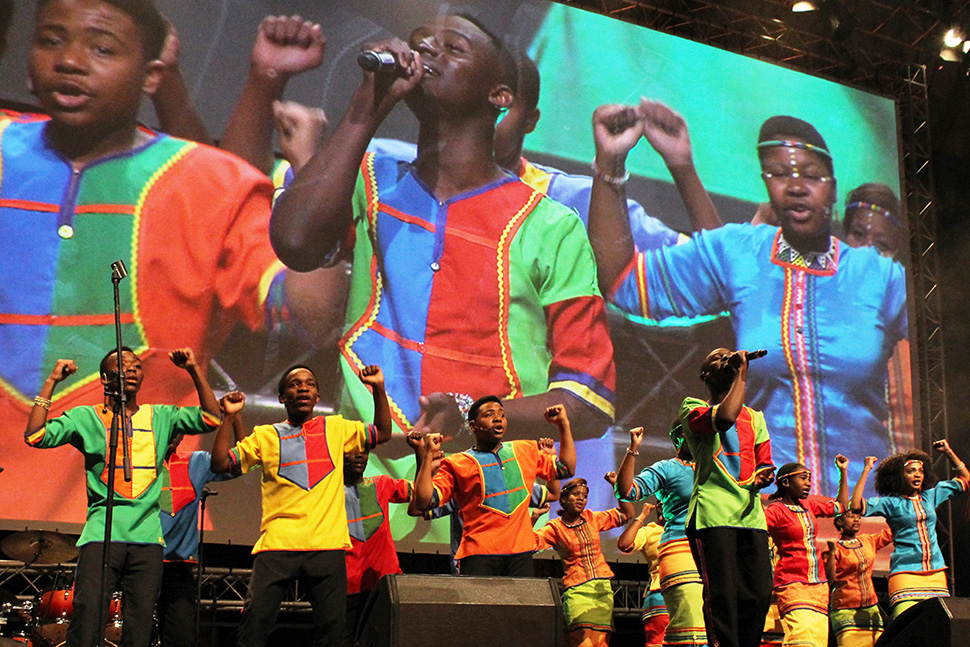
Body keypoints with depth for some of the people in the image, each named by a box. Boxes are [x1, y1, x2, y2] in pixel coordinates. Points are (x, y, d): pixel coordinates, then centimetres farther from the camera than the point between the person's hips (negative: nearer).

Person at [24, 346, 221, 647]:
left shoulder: (161, 417, 16)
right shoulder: (86, 417, 10)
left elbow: (211, 419, 7)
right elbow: (35, 436, -1)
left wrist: (194, 370, 1)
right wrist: (52, 381, -2)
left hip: (147, 535, 2)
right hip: (101, 533, -2)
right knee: (87, 619, -12)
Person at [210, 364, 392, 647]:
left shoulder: (336, 428, 16)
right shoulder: (265, 435, 12)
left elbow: (382, 433, 20)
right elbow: (220, 464, 8)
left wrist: (378, 389, 10)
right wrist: (229, 417, 0)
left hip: (327, 546, 1)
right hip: (277, 546, -1)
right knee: (256, 621, -8)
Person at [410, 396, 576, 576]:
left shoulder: (526, 450, 19)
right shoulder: (456, 464, 4)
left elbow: (566, 469, 25)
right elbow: (423, 502, -5)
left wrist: (563, 424, 19)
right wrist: (427, 454, -11)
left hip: (520, 553, 4)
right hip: (479, 553, -4)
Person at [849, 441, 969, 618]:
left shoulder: (931, 496, 16)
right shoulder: (890, 503, 2)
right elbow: (856, 505, -13)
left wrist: (948, 452, 20)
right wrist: (866, 470, -8)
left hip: (936, 572, 5)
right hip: (905, 572, -5)